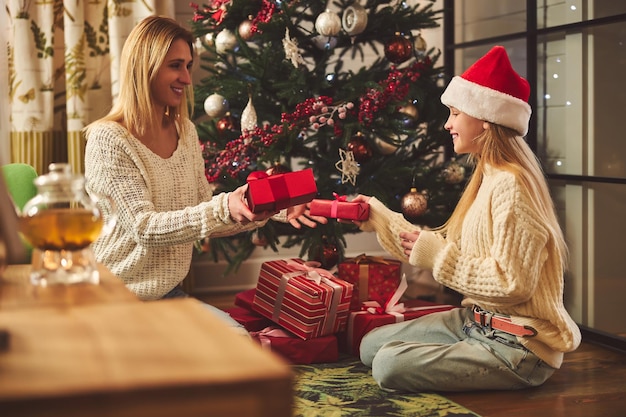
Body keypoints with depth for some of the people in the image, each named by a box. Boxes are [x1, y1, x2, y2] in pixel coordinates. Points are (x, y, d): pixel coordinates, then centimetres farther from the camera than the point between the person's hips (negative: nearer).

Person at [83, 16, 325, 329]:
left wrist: (275, 210, -6)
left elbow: (207, 220, 8)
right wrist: (223, 208, -34)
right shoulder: (108, 139, -15)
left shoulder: (185, 132, 7)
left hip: (169, 293, 6)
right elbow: (145, 228, -22)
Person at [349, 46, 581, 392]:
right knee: (372, 346, 7)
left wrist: (436, 255, -17)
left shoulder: (510, 184, -21)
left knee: (389, 366, -21)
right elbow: (450, 249, 11)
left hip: (518, 347, -9)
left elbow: (512, 282, -26)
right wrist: (380, 218, 13)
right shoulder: (488, 178, 10)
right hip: (476, 321, 9)